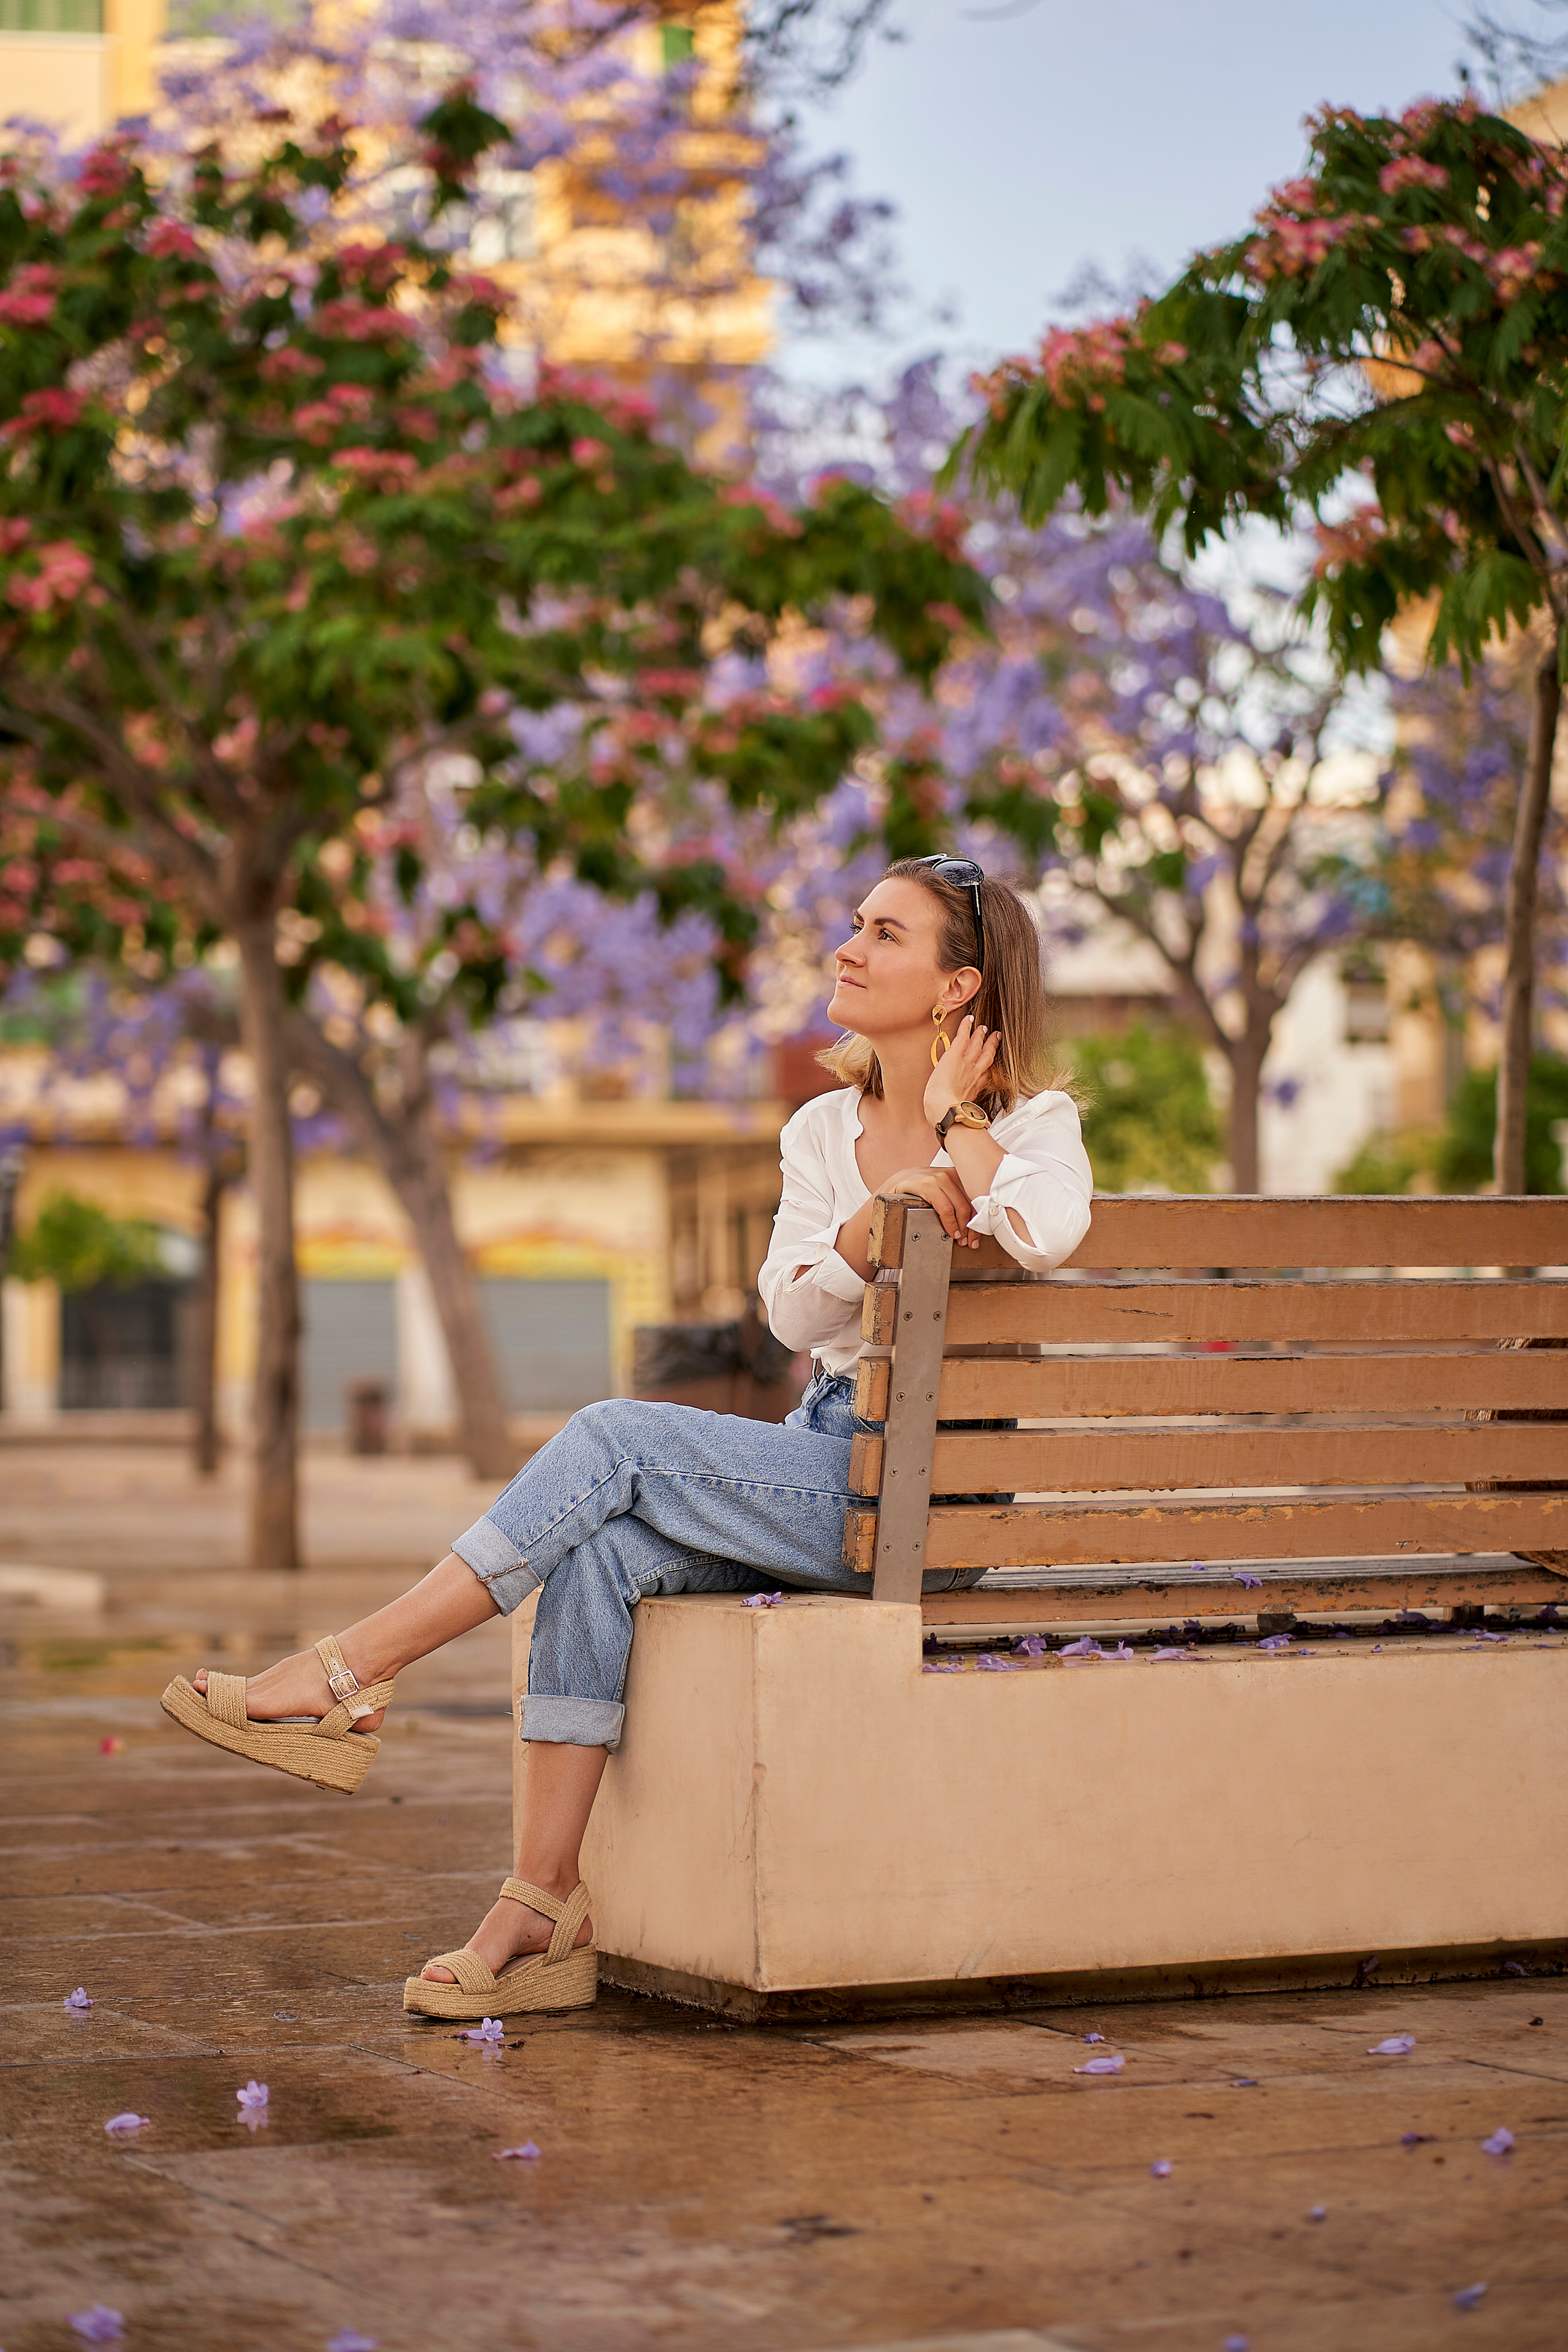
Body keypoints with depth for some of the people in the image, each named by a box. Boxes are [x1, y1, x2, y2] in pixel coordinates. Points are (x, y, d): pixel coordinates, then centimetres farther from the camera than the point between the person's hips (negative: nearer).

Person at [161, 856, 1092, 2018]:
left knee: (618, 1438, -23)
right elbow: (796, 1314, 1)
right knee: (600, 1553, -22)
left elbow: (1048, 1233, -27)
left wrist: (951, 1121, -11)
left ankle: (349, 1675, -19)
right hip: (828, 1458, 6)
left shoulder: (1033, 1122, -2)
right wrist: (881, 1213, -16)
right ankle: (544, 1907, -22)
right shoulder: (825, 1130, 15)